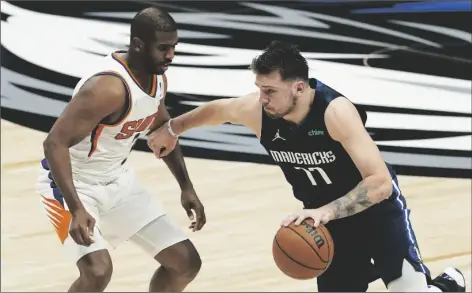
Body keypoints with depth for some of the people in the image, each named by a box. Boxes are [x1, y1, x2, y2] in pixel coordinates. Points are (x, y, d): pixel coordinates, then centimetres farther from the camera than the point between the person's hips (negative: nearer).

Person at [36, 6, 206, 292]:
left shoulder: (158, 78, -4)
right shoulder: (108, 87, -32)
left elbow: (162, 130, 17)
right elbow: (55, 143, -34)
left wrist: (187, 187, 15)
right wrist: (77, 209, -43)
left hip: (118, 179, 8)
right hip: (72, 183, -8)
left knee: (186, 263, 5)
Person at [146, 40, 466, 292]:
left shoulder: (336, 111, -34)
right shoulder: (257, 110, -18)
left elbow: (381, 183, -38)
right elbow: (216, 110, 8)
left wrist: (327, 211, -48)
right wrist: (172, 129, 24)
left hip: (377, 207, -5)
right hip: (327, 216, 5)